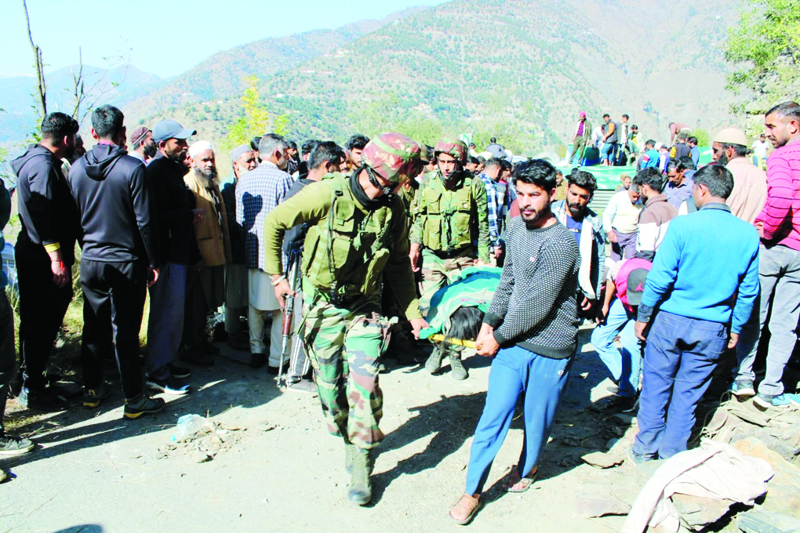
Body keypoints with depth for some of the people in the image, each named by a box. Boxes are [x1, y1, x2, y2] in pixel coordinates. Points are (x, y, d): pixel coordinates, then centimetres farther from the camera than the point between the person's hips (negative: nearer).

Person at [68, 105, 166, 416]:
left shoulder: (77, 168, 1)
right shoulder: (133, 168, -15)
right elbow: (145, 221, -14)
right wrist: (154, 262, -5)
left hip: (90, 261, 5)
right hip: (126, 262, -5)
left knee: (93, 327, 17)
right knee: (125, 332, 1)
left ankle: (92, 389, 30)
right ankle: (134, 399, 10)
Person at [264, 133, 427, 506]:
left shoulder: (393, 209, -6)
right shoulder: (327, 194, -17)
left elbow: (399, 266, 7)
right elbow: (274, 223, -5)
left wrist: (413, 313, 5)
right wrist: (276, 276, -2)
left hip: (364, 307, 1)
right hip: (322, 305, -1)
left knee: (364, 381, -9)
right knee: (329, 383, 9)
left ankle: (360, 464, 8)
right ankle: (346, 436, 37)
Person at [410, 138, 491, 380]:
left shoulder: (474, 186, -4)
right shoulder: (427, 183, 2)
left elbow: (483, 225, 1)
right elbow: (419, 217, 11)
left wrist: (483, 258, -1)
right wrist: (415, 246, 3)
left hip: (462, 257, -1)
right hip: (431, 255, 2)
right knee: (428, 304, -3)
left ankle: (455, 354, 21)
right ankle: (439, 345, 23)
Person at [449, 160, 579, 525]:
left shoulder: (560, 244, -21)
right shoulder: (516, 226, 4)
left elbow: (536, 306, -19)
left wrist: (499, 338, -10)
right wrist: (489, 323, 7)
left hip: (549, 350, -5)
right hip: (512, 342, 5)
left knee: (537, 420, 13)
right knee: (493, 416, 4)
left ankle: (526, 469, 42)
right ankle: (472, 492, 16)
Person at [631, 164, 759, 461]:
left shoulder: (683, 225, -13)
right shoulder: (749, 234, -1)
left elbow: (660, 278, -13)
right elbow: (748, 290, 5)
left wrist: (643, 317, -2)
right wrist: (735, 328, 16)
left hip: (670, 321, -3)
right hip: (713, 330, 3)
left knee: (656, 386, 12)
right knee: (688, 394, 14)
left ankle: (645, 449, 24)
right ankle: (672, 454, 25)